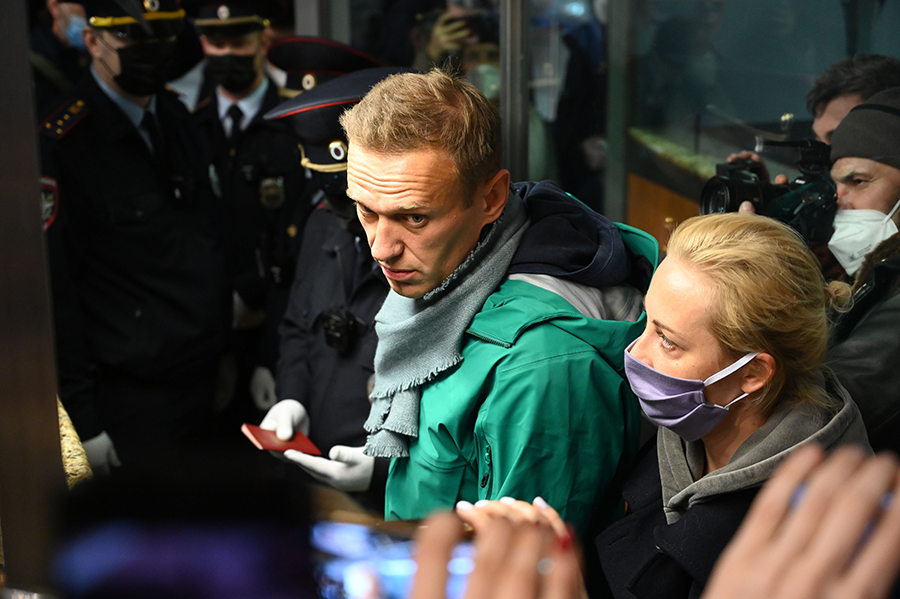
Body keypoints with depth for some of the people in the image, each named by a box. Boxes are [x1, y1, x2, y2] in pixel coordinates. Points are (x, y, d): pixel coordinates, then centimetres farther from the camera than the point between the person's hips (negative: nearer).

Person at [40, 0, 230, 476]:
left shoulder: (176, 118, 7)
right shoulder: (61, 146, -16)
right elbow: (55, 289, -16)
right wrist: (83, 421, -15)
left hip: (212, 382, 7)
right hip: (136, 400, -7)